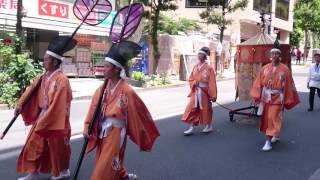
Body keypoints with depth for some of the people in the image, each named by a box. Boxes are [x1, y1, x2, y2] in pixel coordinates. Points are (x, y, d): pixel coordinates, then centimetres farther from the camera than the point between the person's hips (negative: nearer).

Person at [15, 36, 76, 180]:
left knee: (58, 148, 10)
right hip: (42, 117, 8)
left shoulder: (61, 80, -21)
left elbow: (58, 104, -23)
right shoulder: (44, 77, 4)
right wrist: (20, 104, -5)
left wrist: (45, 120, -19)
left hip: (55, 120, -8)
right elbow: (31, 90, 8)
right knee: (33, 145, 12)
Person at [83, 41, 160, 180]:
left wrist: (145, 136, 1)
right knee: (112, 165, 21)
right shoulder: (102, 89, -1)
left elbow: (140, 112, -8)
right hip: (102, 132, 6)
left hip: (116, 133, -6)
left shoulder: (126, 91, -17)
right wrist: (87, 128, -4)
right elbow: (93, 110, 3)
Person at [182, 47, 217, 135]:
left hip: (205, 92, -5)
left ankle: (209, 126, 27)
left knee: (206, 109, 8)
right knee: (192, 109, 0)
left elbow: (212, 83, -12)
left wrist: (213, 95, -14)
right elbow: (191, 79, 14)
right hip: (195, 92, 5)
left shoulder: (209, 68, -10)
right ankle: (191, 128, 5)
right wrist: (194, 83, -8)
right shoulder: (195, 67, 6)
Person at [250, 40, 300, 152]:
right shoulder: (265, 68, 1)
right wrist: (257, 96, -4)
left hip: (277, 98, -4)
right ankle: (275, 135, 34)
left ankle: (268, 141, -4)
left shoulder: (285, 69, -6)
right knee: (267, 118, 12)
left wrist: (288, 100, -1)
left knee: (272, 118, -10)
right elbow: (259, 83, 1)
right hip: (266, 97, 4)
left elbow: (288, 85, -2)